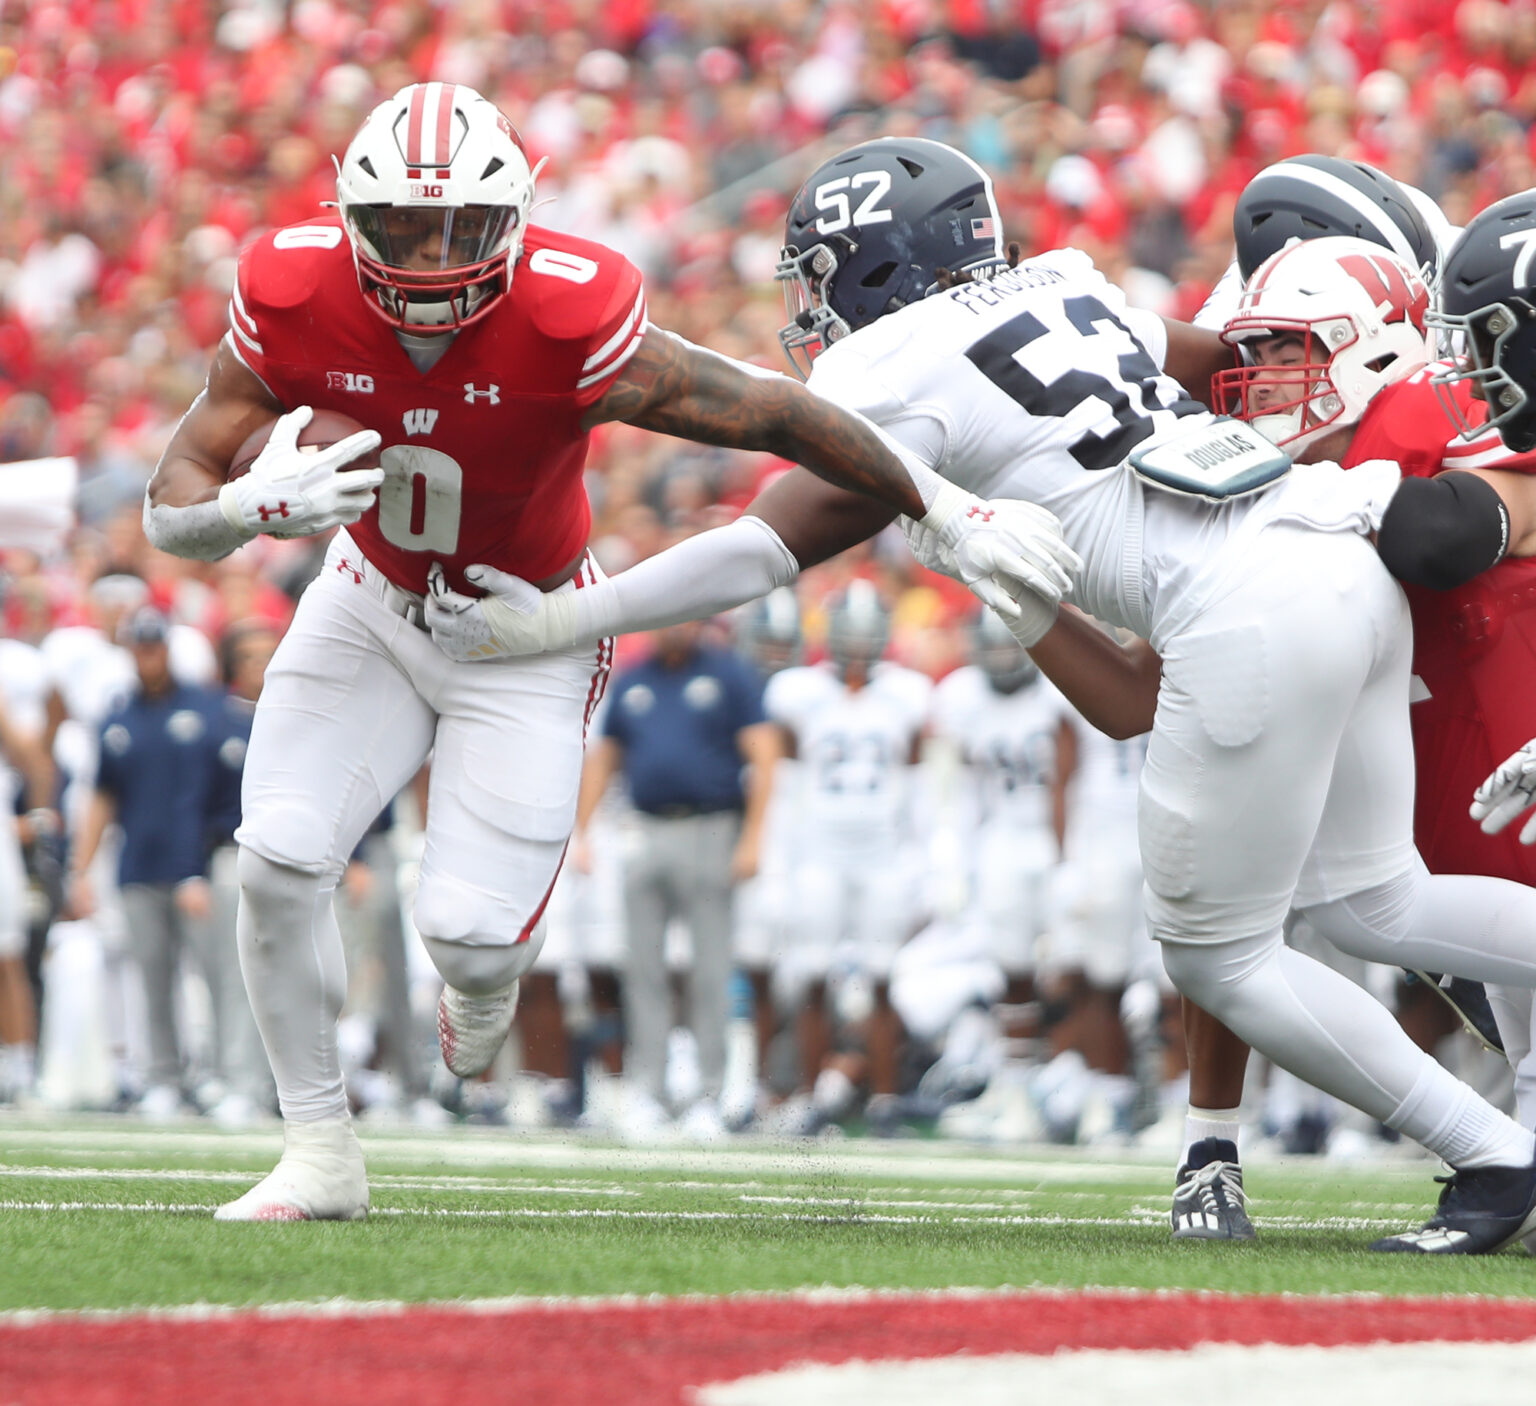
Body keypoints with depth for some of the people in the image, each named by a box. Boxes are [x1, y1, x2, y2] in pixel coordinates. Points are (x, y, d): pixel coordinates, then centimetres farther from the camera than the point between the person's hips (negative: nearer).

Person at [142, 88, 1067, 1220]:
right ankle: (321, 1156, 7)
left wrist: (954, 517, -18)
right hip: (373, 605, 3)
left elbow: (779, 414, -23)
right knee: (281, 859, -12)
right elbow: (174, 508, -19)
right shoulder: (294, 303, -23)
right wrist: (255, 507, -43)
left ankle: (485, 975, 34)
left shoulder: (568, 326, -32)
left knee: (470, 932, -9)